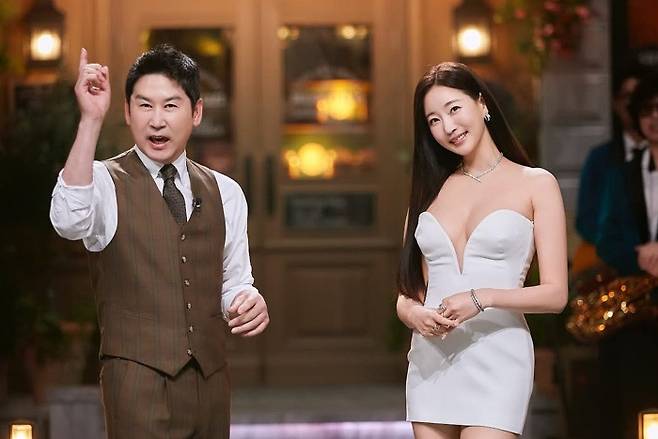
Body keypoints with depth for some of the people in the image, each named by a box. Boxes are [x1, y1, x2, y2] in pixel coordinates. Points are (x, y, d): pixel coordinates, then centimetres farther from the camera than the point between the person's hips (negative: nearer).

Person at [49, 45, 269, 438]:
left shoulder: (225, 193, 11)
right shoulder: (106, 182, -4)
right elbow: (70, 221, -27)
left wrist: (249, 301, -6)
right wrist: (91, 119, -33)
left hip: (210, 378, 5)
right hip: (139, 377, -5)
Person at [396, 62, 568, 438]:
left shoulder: (536, 184, 3)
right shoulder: (431, 189, 13)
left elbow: (555, 294, -4)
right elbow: (409, 290, 14)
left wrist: (484, 298, -19)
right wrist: (411, 312, -9)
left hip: (497, 360, -4)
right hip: (431, 362, 4)